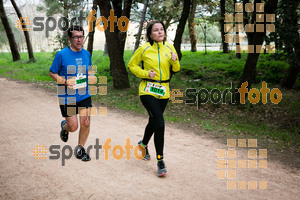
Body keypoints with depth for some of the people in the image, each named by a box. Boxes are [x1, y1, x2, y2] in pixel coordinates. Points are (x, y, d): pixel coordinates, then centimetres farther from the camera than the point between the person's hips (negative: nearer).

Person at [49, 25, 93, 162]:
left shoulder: (87, 54, 4)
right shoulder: (62, 54, -11)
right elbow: (52, 73, -3)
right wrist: (65, 81, -20)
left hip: (84, 95, 4)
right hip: (67, 97, -4)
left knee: (86, 123, -3)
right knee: (73, 127, 0)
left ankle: (80, 149, 19)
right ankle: (64, 126, 39)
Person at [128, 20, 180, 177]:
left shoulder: (169, 48, 4)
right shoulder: (144, 49, -7)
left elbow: (175, 70, 12)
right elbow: (131, 65, 3)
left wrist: (175, 61, -10)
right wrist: (146, 73, -12)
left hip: (163, 91, 5)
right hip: (148, 91, -5)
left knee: (153, 122, 20)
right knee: (159, 124, -17)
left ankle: (143, 144, 51)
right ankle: (160, 161, -6)